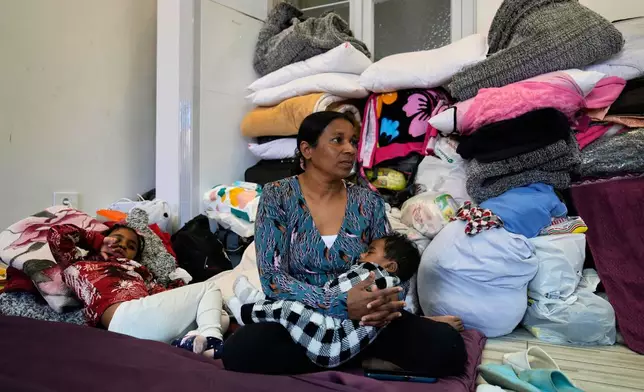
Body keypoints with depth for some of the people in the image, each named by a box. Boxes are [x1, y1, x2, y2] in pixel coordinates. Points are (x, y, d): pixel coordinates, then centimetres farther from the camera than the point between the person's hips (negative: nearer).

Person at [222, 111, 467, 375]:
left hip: (362, 320, 2)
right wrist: (341, 304, -28)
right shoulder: (277, 196, -5)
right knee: (240, 350, -34)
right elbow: (272, 277, -13)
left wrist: (390, 301, -20)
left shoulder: (369, 202, 3)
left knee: (447, 345, -22)